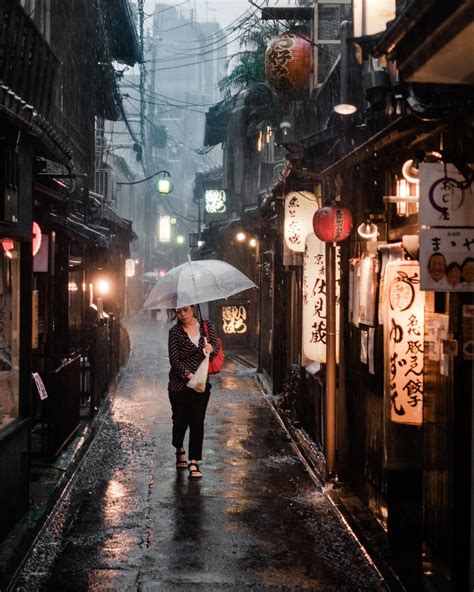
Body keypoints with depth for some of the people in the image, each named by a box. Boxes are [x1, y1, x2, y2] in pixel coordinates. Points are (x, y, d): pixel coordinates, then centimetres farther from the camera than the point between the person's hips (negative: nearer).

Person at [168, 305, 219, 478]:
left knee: (197, 422, -2)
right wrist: (188, 375, -23)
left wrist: (211, 349, -25)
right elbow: (174, 360, -10)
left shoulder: (206, 325, 2)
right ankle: (180, 449, 38)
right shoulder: (175, 332, -6)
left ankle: (194, 463, 2)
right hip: (179, 384, -1)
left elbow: (216, 347, -1)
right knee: (180, 420, 7)